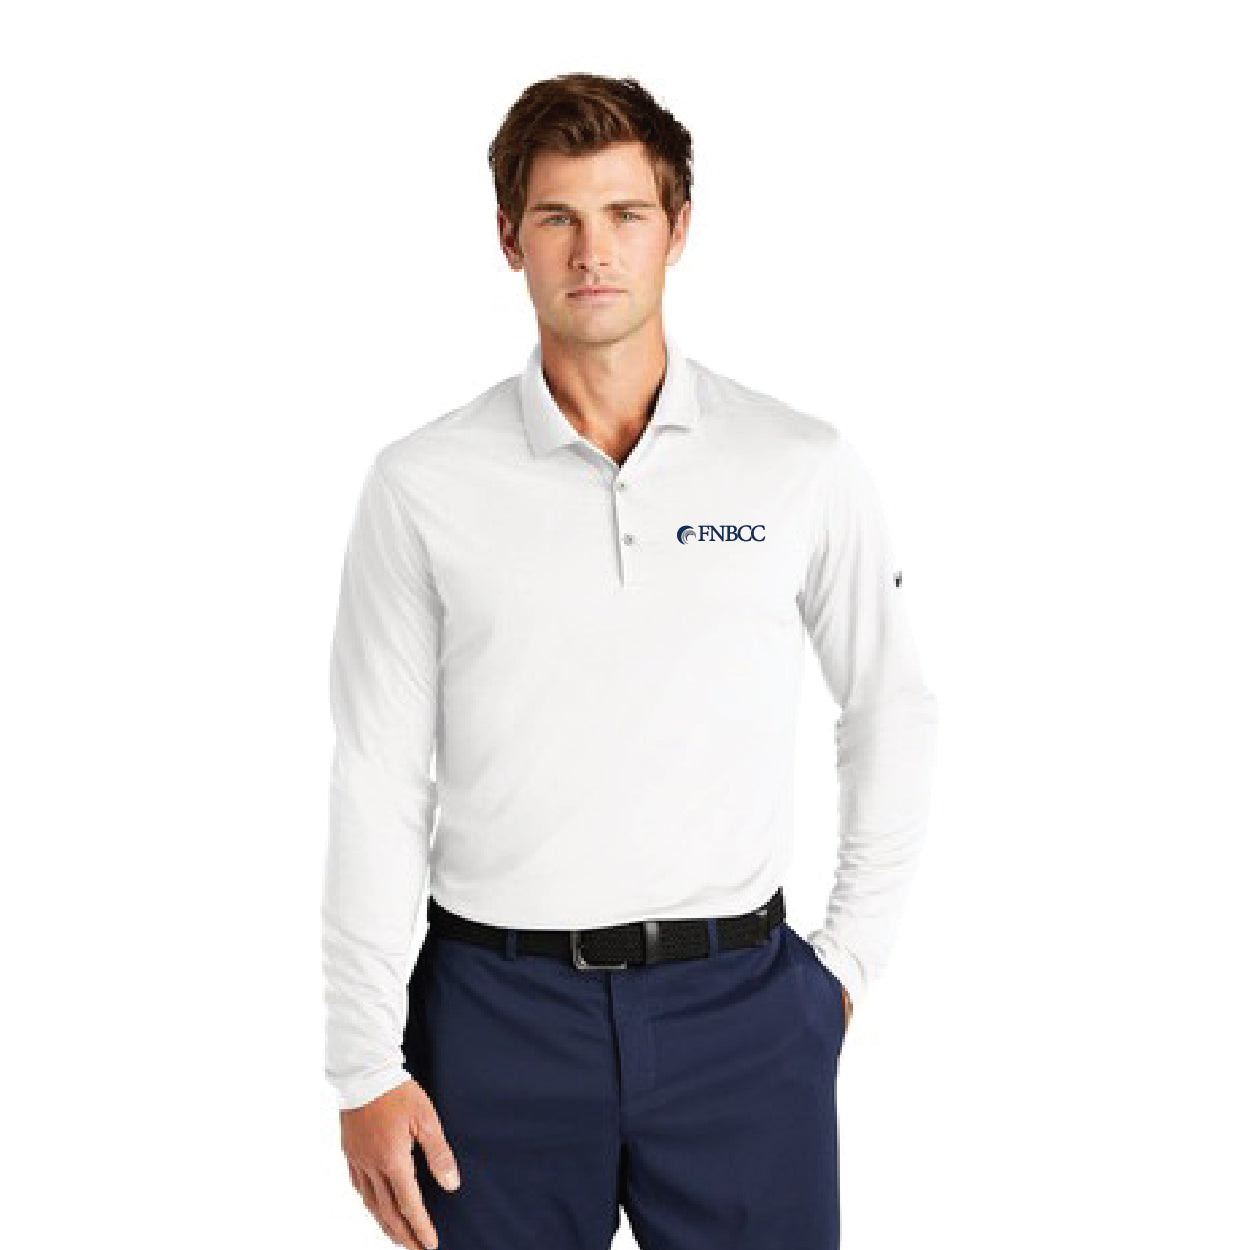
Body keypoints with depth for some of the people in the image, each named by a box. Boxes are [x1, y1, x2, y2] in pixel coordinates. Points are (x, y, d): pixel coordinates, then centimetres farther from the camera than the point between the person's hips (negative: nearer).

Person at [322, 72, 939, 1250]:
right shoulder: (420, 485, -1)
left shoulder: (804, 468, 1)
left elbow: (892, 712, 12)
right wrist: (366, 1065, -2)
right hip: (497, 1008, 0)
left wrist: (849, 954, 10)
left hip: (738, 1004, 1)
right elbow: (376, 786, -1)